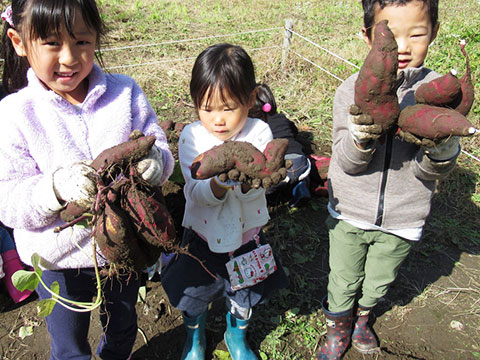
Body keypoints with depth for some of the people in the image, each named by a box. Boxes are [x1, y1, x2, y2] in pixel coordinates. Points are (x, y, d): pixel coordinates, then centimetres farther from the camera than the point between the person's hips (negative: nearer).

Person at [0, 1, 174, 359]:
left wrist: (154, 162, -32)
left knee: (123, 329, 30)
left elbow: (161, 151, -8)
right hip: (60, 262, -2)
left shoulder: (125, 93, -10)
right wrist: (55, 187, -37)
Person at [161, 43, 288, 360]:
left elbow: (258, 189, -21)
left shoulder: (259, 133, -15)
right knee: (195, 297, 21)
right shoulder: (191, 137, -15)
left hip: (247, 237, 1)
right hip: (204, 238, 0)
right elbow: (196, 194, -20)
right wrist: (217, 185, -43)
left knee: (244, 297, 23)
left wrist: (246, 179, -45)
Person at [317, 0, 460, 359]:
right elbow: (346, 163, -16)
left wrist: (442, 145, -34)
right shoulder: (351, 90, -13)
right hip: (349, 215, -1)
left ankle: (362, 317, 58)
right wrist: (360, 137, -37)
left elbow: (429, 173, -12)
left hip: (402, 221, 1)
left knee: (378, 282, 25)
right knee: (343, 281, 19)